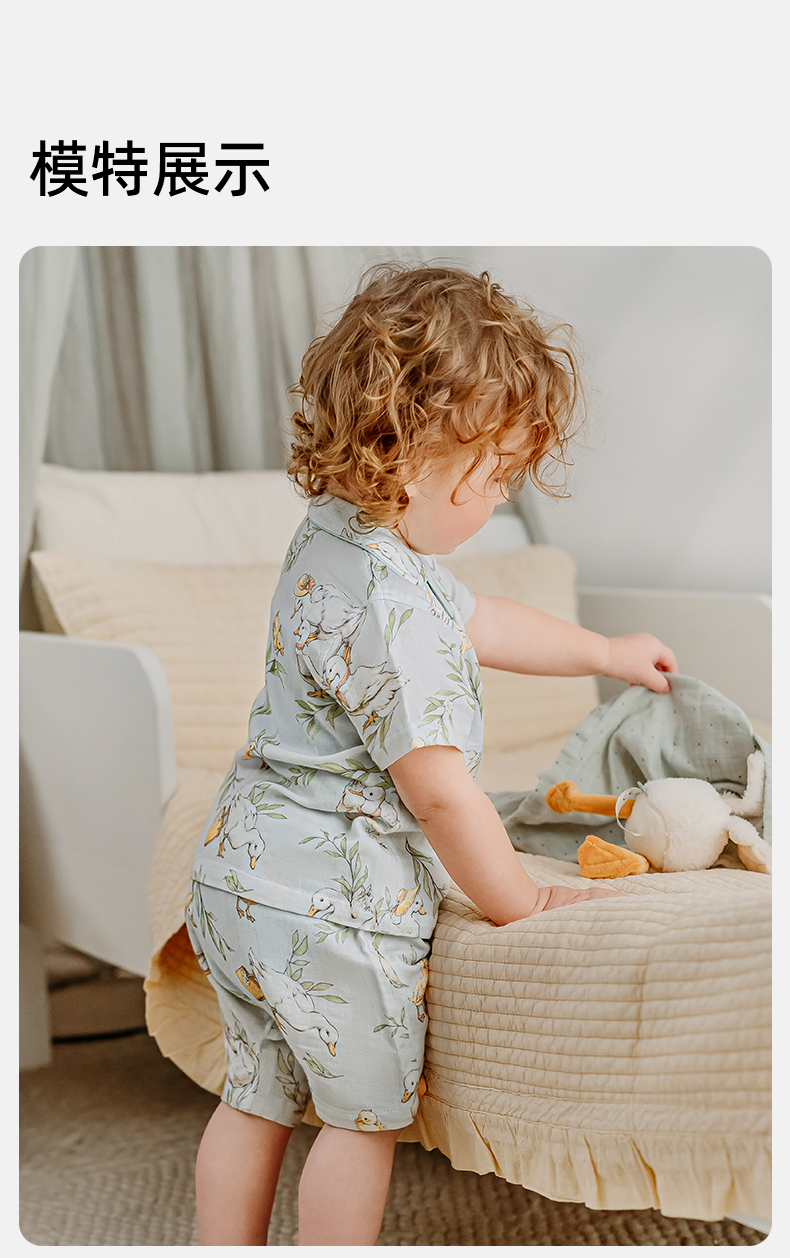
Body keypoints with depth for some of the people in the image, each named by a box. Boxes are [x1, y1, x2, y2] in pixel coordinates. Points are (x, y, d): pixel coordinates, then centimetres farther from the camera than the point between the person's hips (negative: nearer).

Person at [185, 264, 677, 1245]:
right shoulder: (390, 607, -27)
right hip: (333, 905, -10)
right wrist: (522, 904, -10)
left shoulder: (335, 539, 6)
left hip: (240, 868, 10)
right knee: (365, 1112, 10)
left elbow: (478, 621, 22)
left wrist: (607, 652, 31)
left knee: (256, 1094, 21)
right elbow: (437, 791, -24)